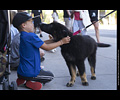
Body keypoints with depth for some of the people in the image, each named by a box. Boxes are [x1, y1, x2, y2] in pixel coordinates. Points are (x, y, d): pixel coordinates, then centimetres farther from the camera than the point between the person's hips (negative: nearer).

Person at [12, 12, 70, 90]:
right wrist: (61, 42, -6)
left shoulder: (23, 36, 8)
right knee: (50, 76, 18)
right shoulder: (31, 36, -21)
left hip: (21, 71, 7)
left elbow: (42, 43, 9)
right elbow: (46, 47, -14)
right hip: (30, 73, -7)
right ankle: (30, 83, -3)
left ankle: (22, 79, 11)